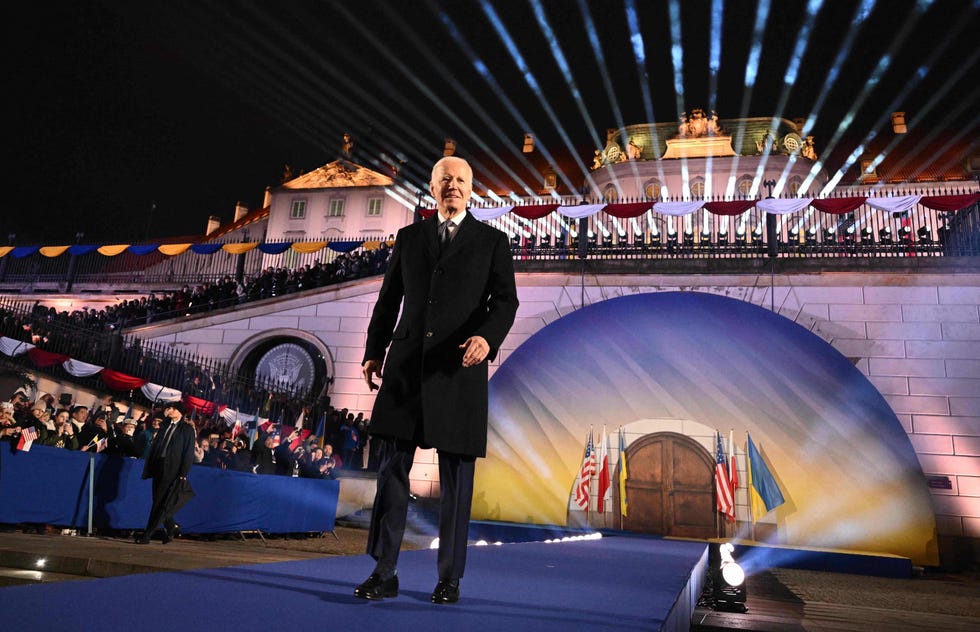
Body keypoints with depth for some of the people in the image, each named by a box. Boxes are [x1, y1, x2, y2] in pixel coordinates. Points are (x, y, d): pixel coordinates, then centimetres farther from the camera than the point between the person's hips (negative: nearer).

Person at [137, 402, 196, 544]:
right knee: (158, 501, 9)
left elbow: (189, 452, -4)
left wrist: (183, 474, -11)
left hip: (172, 470, -6)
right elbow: (154, 447, 17)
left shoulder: (187, 429, 1)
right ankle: (170, 527, 27)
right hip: (158, 468, 6)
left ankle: (146, 535, -4)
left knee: (161, 502, -7)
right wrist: (149, 469, 9)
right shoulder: (164, 427, 17)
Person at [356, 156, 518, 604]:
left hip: (460, 370, -2)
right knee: (393, 469, 1)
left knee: (456, 478, 4)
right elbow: (388, 300, 14)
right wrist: (373, 353, 6)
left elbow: (505, 302, -3)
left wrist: (487, 338, -24)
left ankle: (450, 577, 17)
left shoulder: (492, 241, 7)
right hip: (406, 366, 2)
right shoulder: (409, 237, 14)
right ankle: (383, 573, 11)